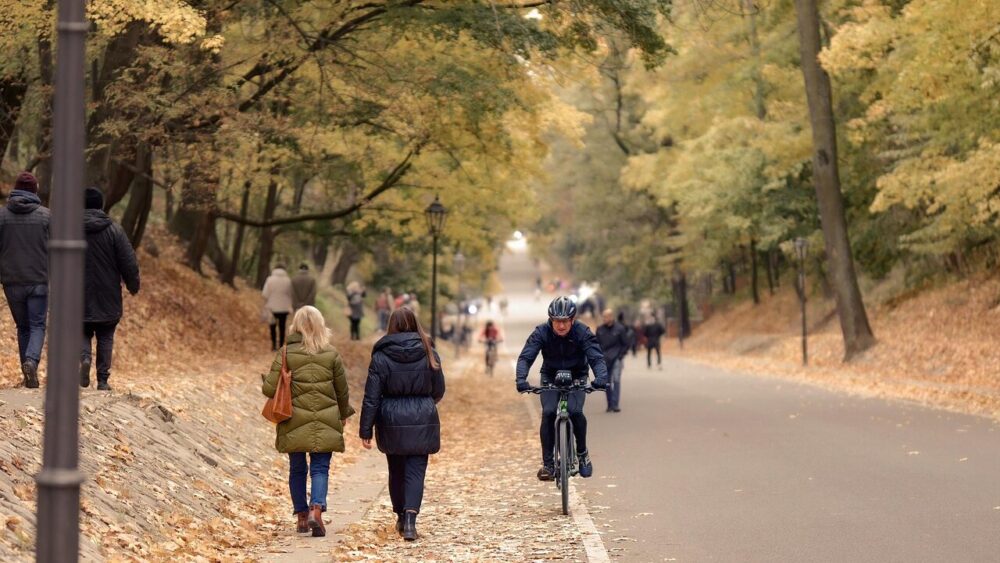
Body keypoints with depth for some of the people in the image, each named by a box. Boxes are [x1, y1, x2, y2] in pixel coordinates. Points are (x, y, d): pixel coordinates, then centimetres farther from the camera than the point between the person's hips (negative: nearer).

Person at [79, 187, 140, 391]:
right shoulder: (114, 230, -6)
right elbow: (129, 262, -7)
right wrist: (133, 285, 8)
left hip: (80, 297, 0)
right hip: (108, 298, 0)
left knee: (83, 332, 15)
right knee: (106, 338, 11)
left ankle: (84, 357, -15)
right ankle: (103, 380, 8)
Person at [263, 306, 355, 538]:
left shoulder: (286, 353, -6)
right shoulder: (331, 354, -1)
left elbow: (269, 388, -8)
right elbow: (342, 390, 9)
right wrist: (344, 414, 26)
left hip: (294, 423, 0)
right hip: (325, 423, 0)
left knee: (297, 469, 13)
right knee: (320, 468, 3)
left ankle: (301, 516, 17)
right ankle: (316, 509, -19)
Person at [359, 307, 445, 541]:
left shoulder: (381, 356, -6)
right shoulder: (428, 353, -2)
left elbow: (371, 397, -6)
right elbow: (439, 391, 7)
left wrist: (366, 431, -1)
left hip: (392, 423, 0)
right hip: (422, 421, 0)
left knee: (396, 471, 17)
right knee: (416, 471, 0)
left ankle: (401, 517, 28)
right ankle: (410, 519, -16)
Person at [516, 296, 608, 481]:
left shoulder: (582, 332, -22)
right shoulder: (541, 332, -21)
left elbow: (596, 357, -30)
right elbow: (525, 357, -28)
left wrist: (601, 377, -50)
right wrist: (521, 379, -47)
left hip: (576, 377, -1)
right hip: (550, 377, 1)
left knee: (575, 411, -24)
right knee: (548, 413, -22)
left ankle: (582, 453, -1)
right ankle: (547, 463, -13)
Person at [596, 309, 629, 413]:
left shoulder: (619, 329, -4)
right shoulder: (600, 329, 6)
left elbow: (627, 344, 2)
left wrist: (620, 355, -6)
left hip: (616, 359, -3)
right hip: (604, 360, 3)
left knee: (616, 380, -12)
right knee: (607, 382, 4)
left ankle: (615, 405, -16)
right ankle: (609, 405, 11)